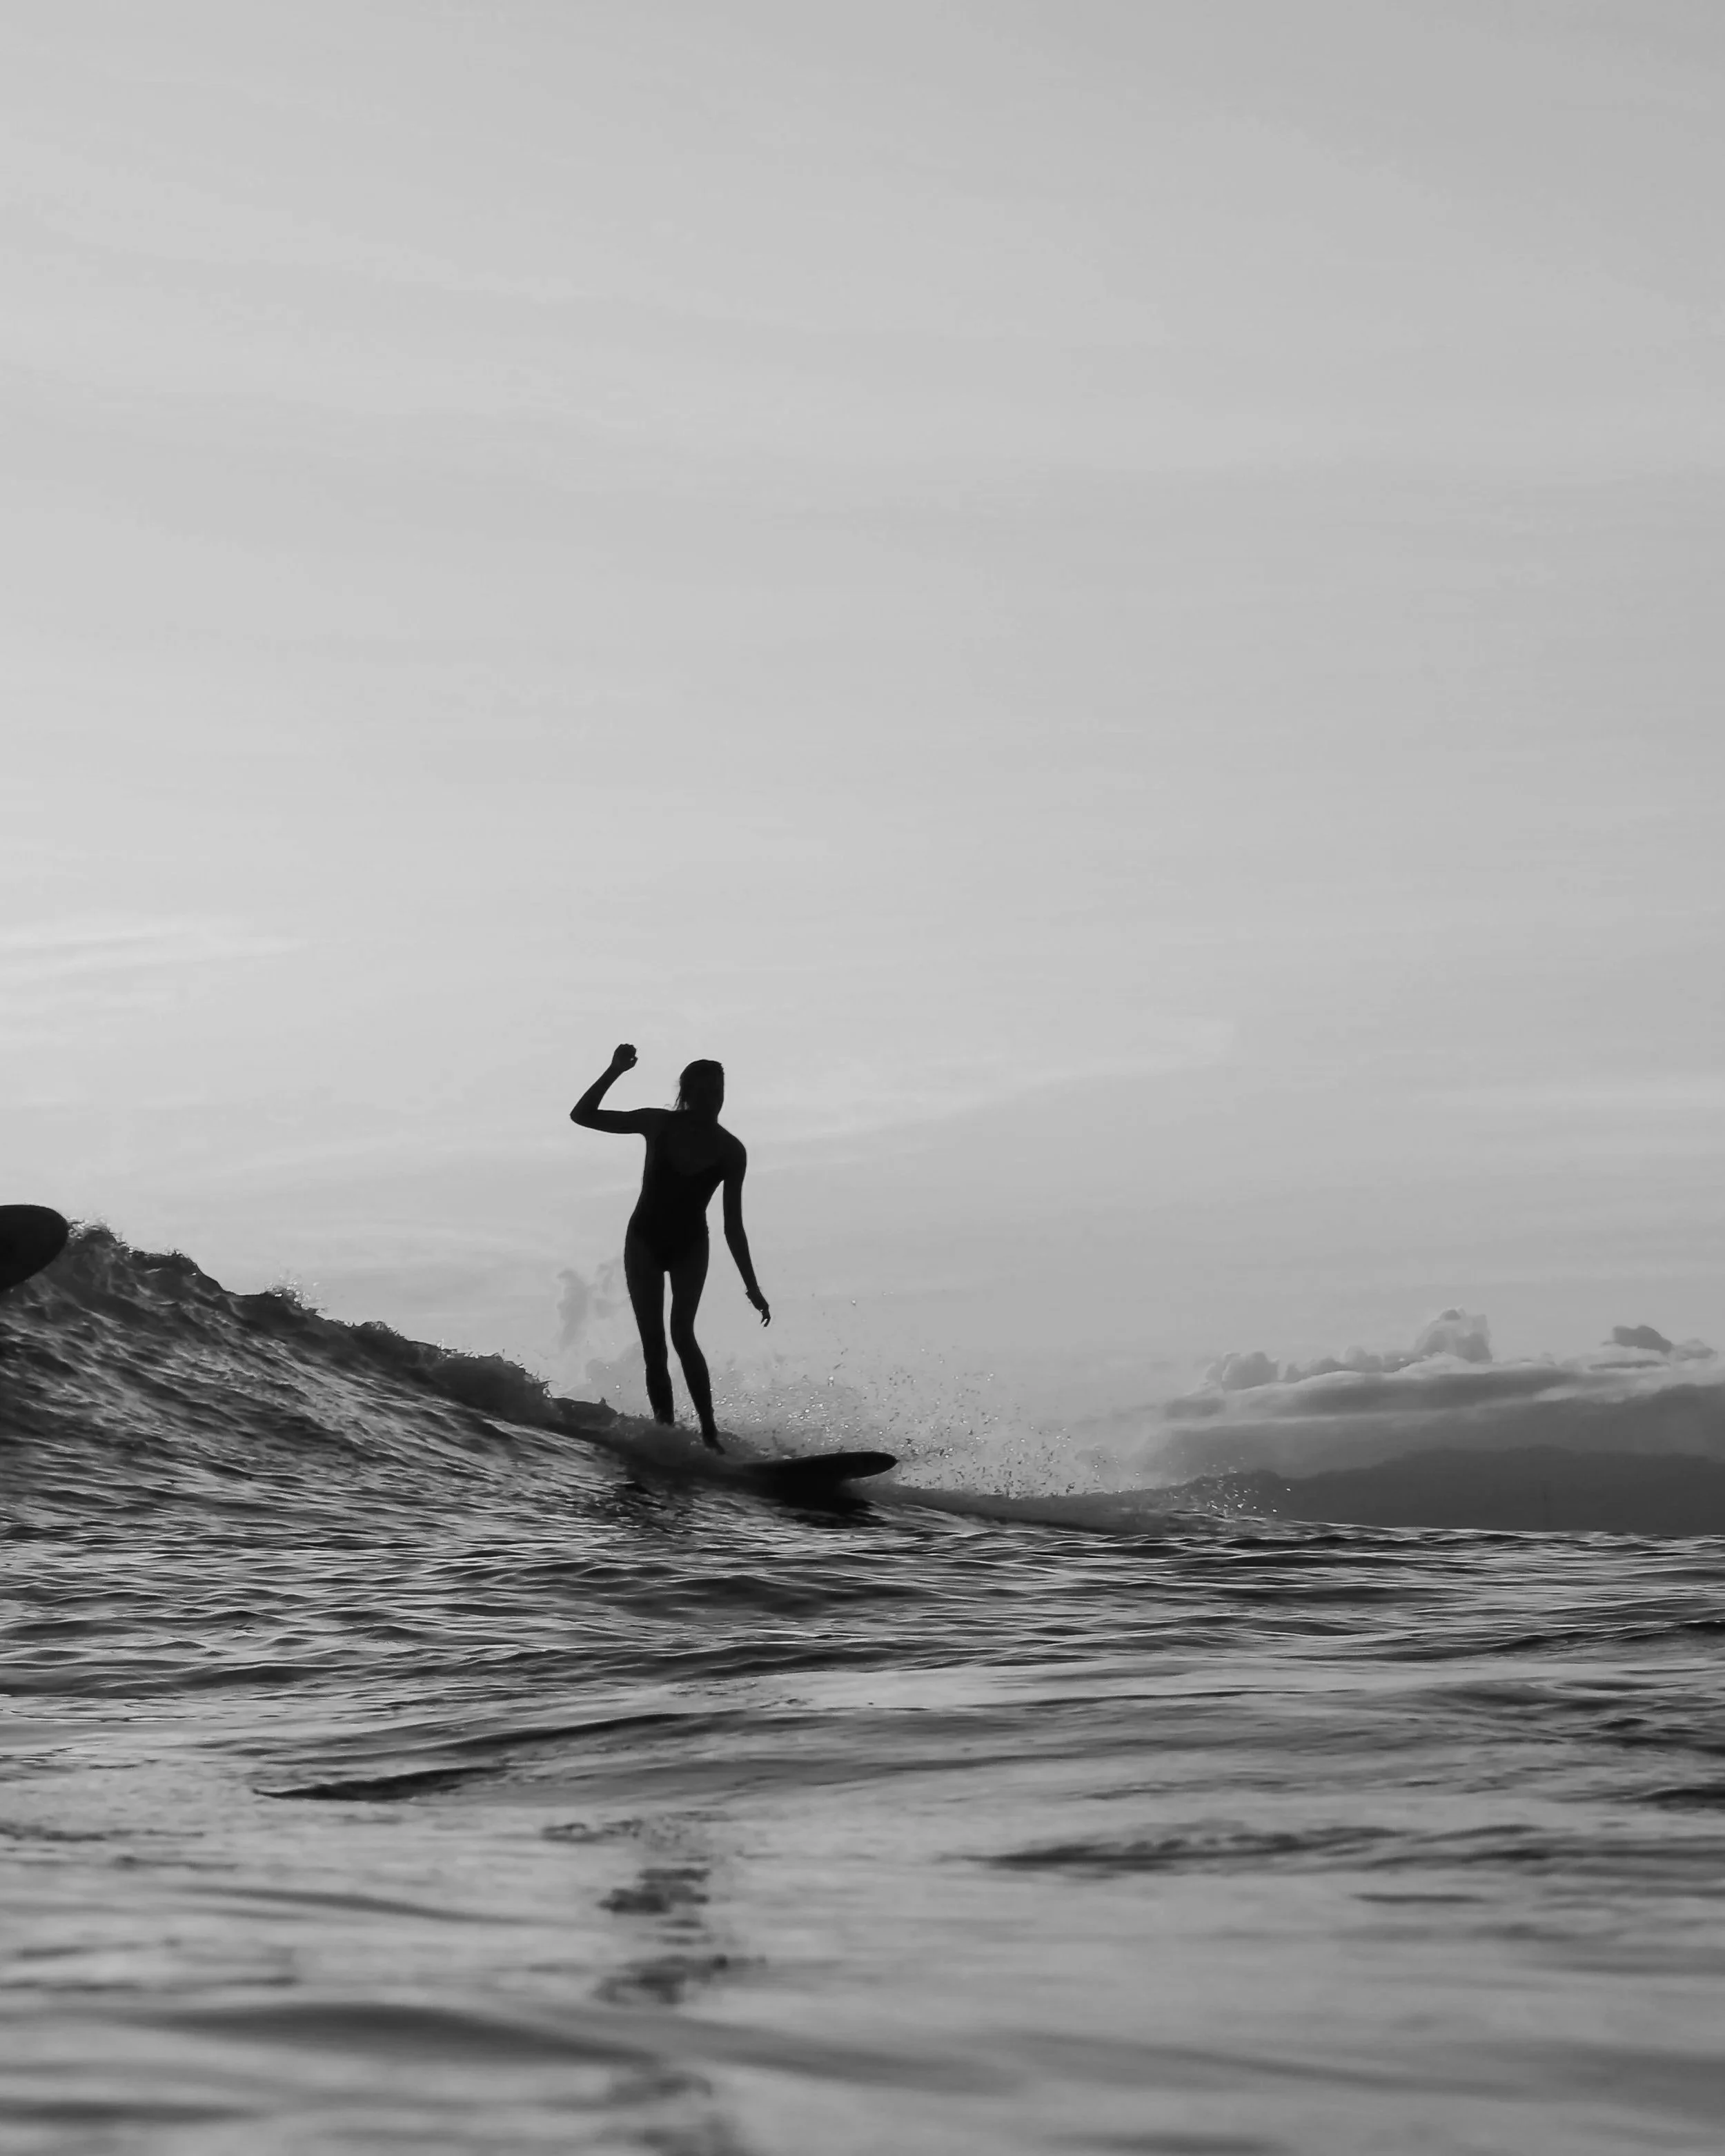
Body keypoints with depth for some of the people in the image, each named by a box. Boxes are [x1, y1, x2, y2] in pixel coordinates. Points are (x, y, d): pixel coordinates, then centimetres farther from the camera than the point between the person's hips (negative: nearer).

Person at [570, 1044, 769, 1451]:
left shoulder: (730, 1152, -10)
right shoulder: (659, 1124, -10)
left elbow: (732, 1225, -5)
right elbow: (582, 1116, -9)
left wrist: (751, 1285, -7)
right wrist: (614, 1072, -23)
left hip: (690, 1247, -1)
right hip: (645, 1241, 1)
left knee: (682, 1332, -20)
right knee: (653, 1344, -1)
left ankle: (709, 1433, -22)